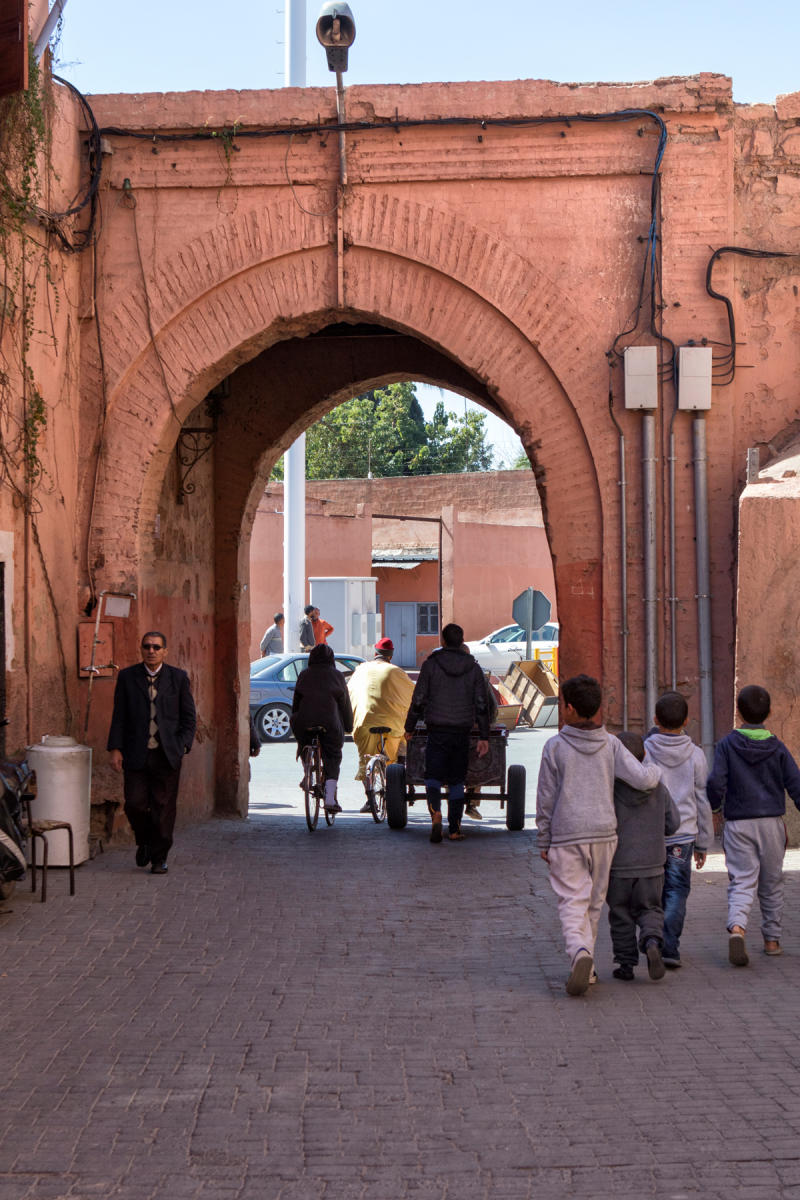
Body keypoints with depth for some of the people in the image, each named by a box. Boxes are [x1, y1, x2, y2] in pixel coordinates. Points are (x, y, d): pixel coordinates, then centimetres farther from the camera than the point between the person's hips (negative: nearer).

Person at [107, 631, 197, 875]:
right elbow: (119, 716, 6)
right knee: (135, 804, -5)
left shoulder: (178, 677, 4)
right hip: (136, 754, 0)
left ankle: (159, 858, 13)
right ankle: (144, 842, 24)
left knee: (164, 807, 1)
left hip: (167, 754, 0)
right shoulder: (127, 677, 5)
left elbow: (189, 717, 7)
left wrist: (182, 746, -5)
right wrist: (115, 748, -3)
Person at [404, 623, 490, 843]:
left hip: (437, 730, -2)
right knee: (457, 780, 10)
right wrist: (483, 737, 7)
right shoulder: (473, 668, 4)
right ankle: (455, 829, 9)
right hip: (462, 732, 2)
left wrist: (409, 728, 8)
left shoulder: (431, 664, -2)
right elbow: (482, 705, 3)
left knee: (433, 776, 3)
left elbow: (418, 700, -3)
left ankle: (435, 813, -23)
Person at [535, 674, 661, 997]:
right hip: (604, 833, 3)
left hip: (566, 837, -3)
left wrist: (544, 841, 6)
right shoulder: (611, 745, 0)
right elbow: (642, 779, -7)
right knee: (594, 901, 15)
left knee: (571, 902, -3)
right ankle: (585, 968, 21)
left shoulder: (555, 746, -6)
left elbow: (546, 799, -3)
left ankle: (580, 953, -28)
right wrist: (655, 769, 17)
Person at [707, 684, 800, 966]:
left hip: (738, 825, -1)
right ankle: (772, 939, 22)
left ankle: (736, 927, -29)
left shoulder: (728, 745, -4)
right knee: (771, 884, 15)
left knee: (741, 882, -4)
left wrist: (715, 809, 6)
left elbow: (716, 782, -11)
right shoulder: (777, 748, 0)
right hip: (772, 824, 1)